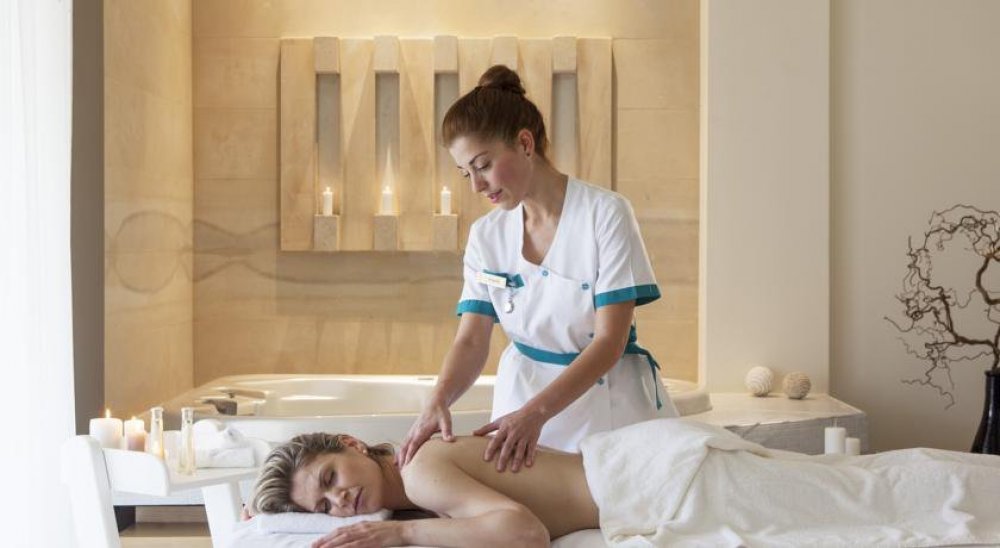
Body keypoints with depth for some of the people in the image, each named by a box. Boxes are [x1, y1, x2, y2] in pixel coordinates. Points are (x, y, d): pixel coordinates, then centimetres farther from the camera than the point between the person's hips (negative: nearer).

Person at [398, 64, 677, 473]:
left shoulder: (605, 213, -13)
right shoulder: (485, 235, 1)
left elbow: (610, 340, -18)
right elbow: (471, 341, -4)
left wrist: (536, 413, -30)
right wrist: (439, 400, -26)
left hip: (609, 401, -3)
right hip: (522, 394, 3)